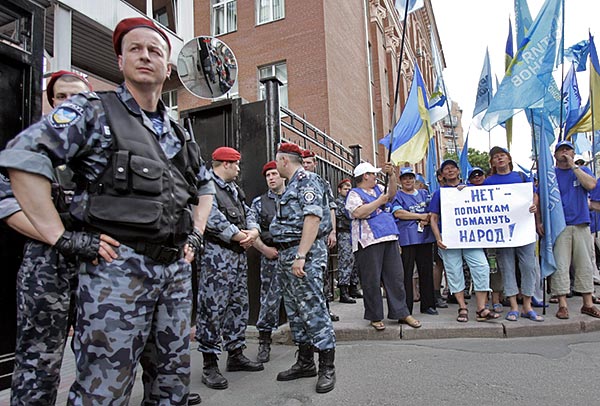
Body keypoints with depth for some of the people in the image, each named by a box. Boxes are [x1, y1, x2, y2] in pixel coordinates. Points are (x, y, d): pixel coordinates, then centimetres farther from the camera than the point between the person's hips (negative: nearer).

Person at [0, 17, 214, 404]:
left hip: (177, 269, 6)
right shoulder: (93, 110, 1)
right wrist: (62, 238, -15)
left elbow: (205, 186, 30)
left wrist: (196, 233, 15)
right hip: (118, 267, -5)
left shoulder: (179, 133, 17)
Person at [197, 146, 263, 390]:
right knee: (213, 308, -5)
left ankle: (236, 354, 26)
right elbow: (213, 219, -19)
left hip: (238, 254, 10)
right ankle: (210, 365, 6)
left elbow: (247, 215, 20)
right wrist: (241, 236, -11)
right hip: (216, 254, -9)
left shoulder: (234, 189, 21)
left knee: (239, 306, 13)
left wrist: (253, 231, -3)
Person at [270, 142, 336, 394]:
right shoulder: (292, 185, 20)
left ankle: (327, 368, 7)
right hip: (287, 254, 10)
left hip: (304, 253, -10)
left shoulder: (306, 180, -9)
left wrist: (301, 256, -25)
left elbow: (313, 218, -20)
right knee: (295, 311, 14)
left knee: (314, 311, -5)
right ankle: (305, 363, 26)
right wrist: (281, 251, 15)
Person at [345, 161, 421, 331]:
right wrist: (379, 201, -10)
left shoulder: (378, 189, 22)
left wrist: (392, 175, -2)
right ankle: (375, 317, 12)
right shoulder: (354, 194, -1)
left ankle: (402, 312, 17)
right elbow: (359, 212, -17)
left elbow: (392, 194, 9)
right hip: (369, 242, -7)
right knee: (372, 281, 0)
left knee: (396, 277, 8)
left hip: (390, 239, 7)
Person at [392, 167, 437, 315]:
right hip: (406, 238, -4)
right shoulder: (397, 195, 4)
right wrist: (421, 216, -10)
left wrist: (427, 220, -8)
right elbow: (397, 213, -12)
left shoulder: (424, 194, 19)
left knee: (426, 271, 7)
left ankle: (428, 304, 18)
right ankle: (405, 308, 2)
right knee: (406, 273, -4)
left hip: (425, 236, 5)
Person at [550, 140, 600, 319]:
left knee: (584, 265, 7)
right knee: (560, 266, -3)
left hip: (581, 224, 2)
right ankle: (562, 305, 2)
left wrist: (573, 166, -8)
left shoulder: (582, 170, 12)